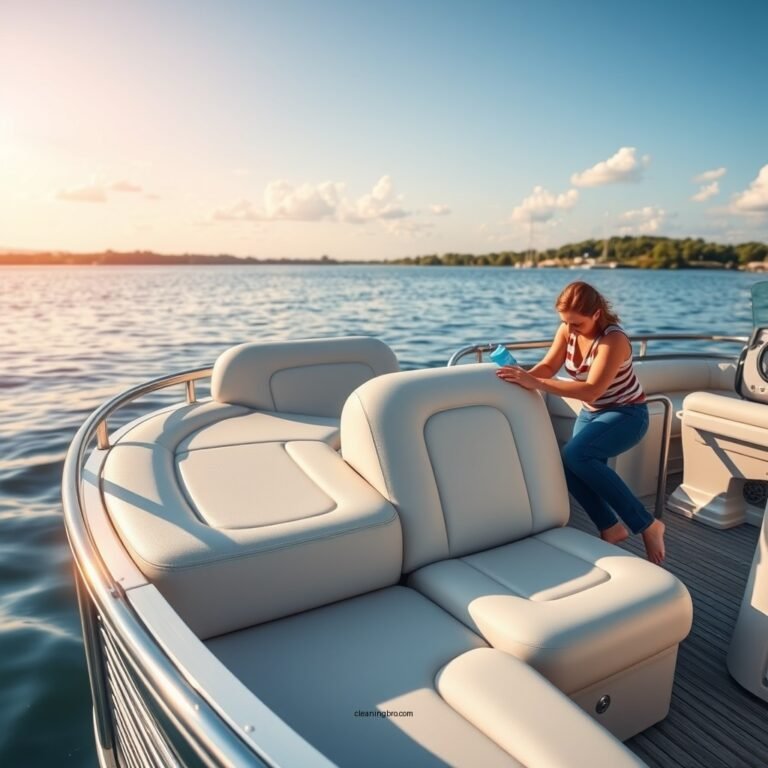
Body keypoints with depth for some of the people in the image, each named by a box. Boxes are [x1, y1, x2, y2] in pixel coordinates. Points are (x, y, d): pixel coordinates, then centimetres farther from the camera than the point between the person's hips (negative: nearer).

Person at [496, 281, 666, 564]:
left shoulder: (614, 340, -28)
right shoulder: (567, 330, -7)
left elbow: (591, 390, -38)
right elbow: (548, 366, -6)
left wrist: (536, 384, -47)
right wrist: (524, 377, -29)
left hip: (626, 414, -7)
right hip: (591, 413, 7)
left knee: (574, 455, -31)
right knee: (569, 466, -15)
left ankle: (646, 525, -19)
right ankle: (611, 527, 8)